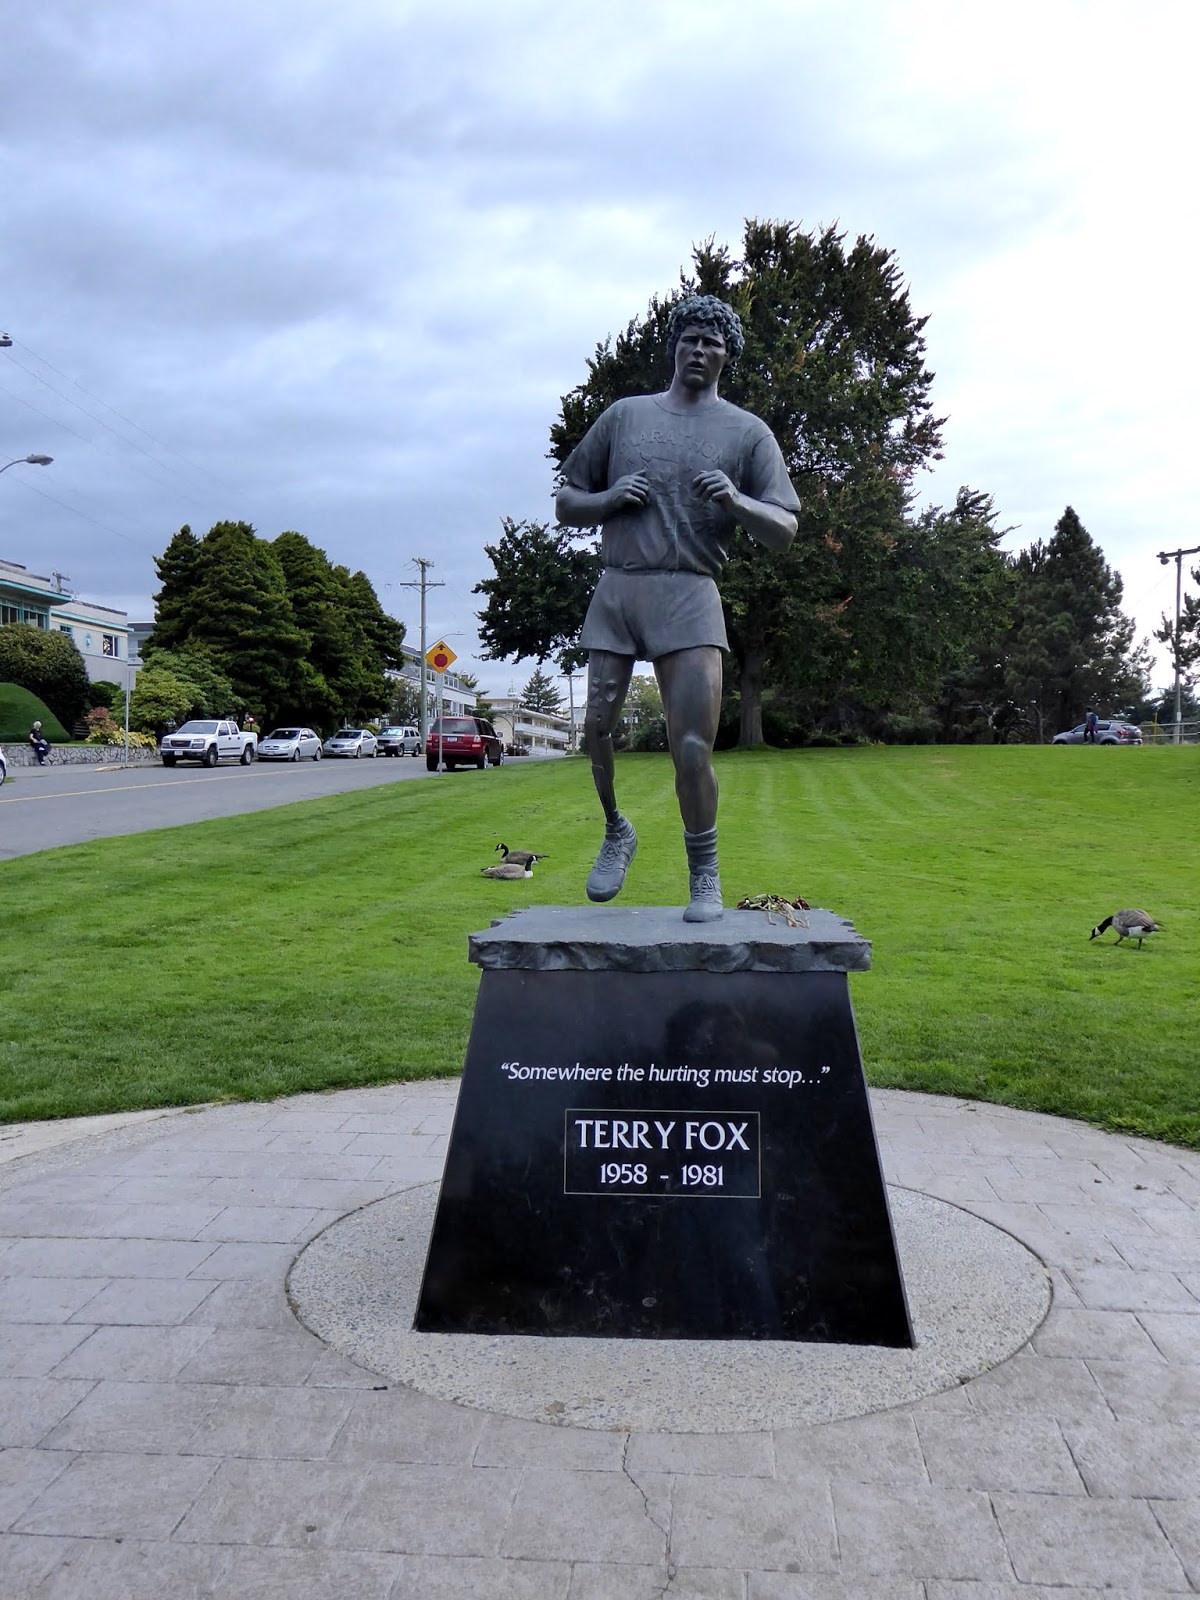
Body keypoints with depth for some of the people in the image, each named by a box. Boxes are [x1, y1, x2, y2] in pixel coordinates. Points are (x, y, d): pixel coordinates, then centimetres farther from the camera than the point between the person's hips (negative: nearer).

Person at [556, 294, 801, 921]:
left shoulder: (747, 432, 13)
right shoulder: (624, 415, 19)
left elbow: (783, 533, 7)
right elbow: (565, 504, 20)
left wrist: (735, 502, -12)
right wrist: (610, 499, -1)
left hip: (688, 595, -2)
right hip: (615, 588, 3)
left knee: (692, 746, -10)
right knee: (596, 729, 1)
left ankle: (704, 876, 6)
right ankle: (616, 831, 28)